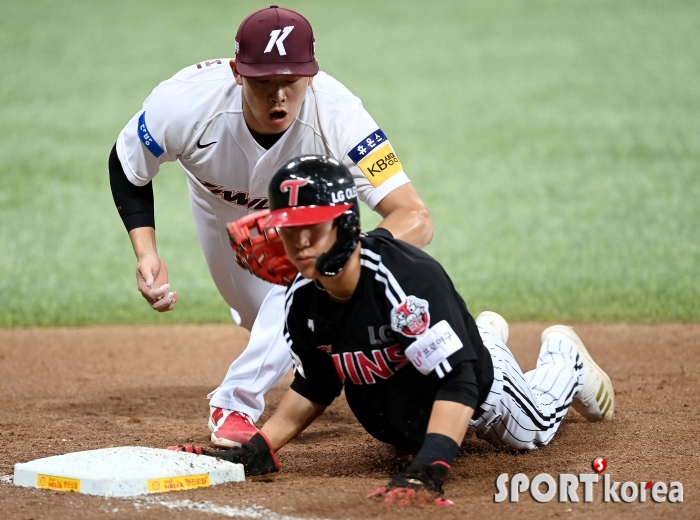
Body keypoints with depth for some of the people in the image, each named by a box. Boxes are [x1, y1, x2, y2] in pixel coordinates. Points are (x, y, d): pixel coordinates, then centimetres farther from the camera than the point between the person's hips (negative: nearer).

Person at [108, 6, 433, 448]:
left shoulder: (336, 114, -46)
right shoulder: (187, 102, -43)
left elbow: (416, 219, -53)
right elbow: (126, 169, -20)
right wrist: (146, 254, -33)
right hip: (220, 204, 2)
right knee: (273, 327, 15)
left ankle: (238, 401, -16)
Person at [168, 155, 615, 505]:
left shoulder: (407, 277, -46)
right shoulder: (302, 302, -26)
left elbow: (458, 381, -50)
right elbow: (315, 386, -8)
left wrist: (428, 471, -61)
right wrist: (257, 450, -20)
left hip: (476, 379, -6)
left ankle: (563, 353, 52)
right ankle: (486, 333, 58)